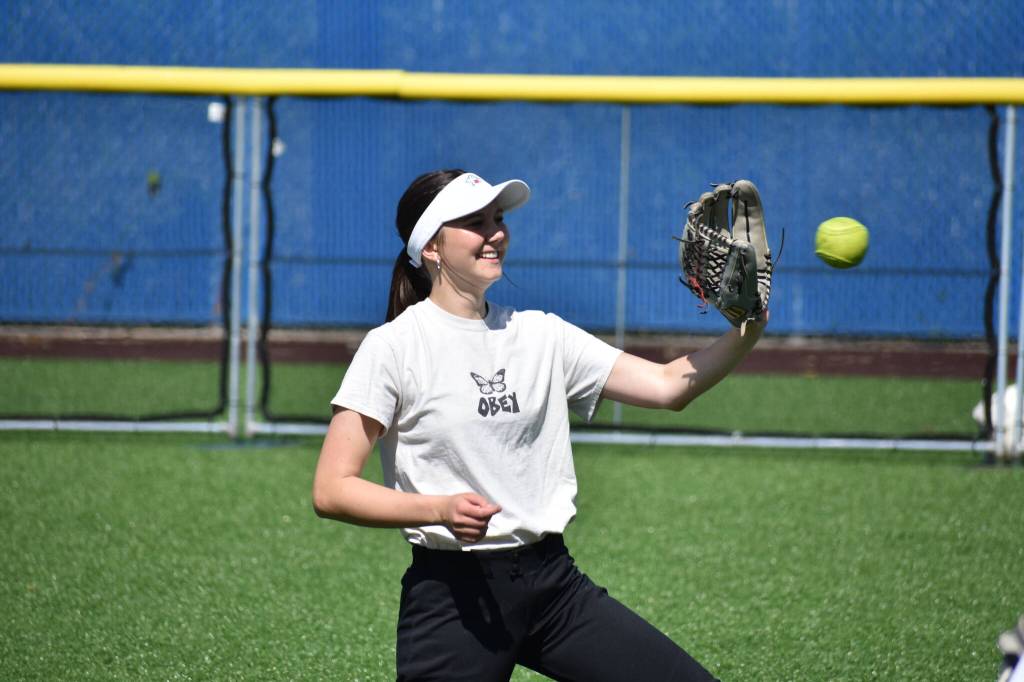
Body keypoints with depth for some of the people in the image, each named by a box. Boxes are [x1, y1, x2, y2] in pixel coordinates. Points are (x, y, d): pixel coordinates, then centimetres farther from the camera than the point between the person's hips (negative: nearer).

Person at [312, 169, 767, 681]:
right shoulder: (393, 347, -6)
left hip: (552, 582, 5)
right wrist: (441, 509, -24)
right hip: (452, 593, -5)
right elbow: (331, 490, -11)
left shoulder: (540, 336, 9)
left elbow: (668, 386, 5)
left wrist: (748, 330, -11)